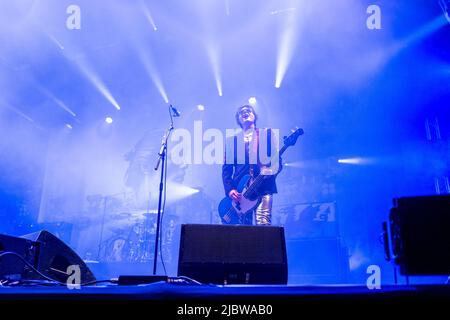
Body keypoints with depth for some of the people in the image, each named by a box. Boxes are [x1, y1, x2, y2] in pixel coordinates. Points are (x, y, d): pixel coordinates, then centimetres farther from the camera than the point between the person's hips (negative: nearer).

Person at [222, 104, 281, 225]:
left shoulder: (268, 134, 12)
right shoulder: (232, 140, 16)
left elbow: (277, 160, 6)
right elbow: (226, 168, 11)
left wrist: (271, 170, -15)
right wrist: (229, 189, -3)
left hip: (264, 188, -2)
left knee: (263, 225, -15)